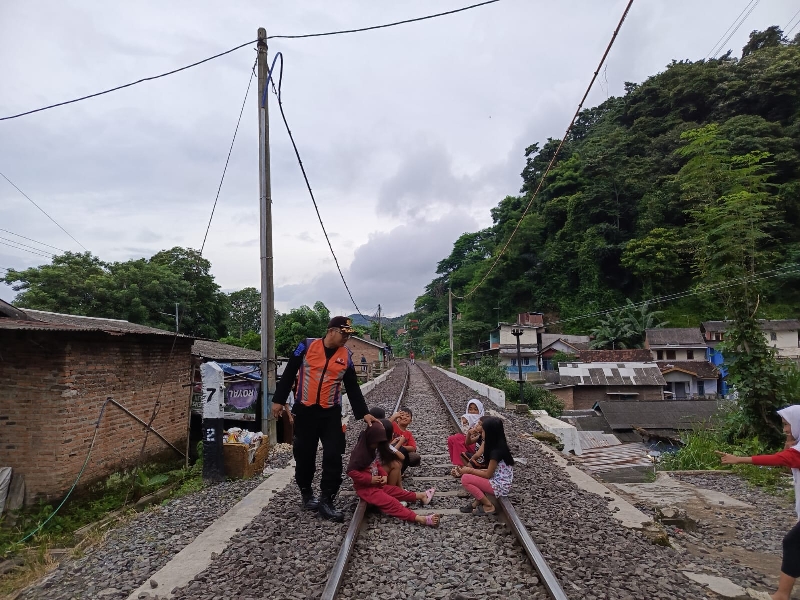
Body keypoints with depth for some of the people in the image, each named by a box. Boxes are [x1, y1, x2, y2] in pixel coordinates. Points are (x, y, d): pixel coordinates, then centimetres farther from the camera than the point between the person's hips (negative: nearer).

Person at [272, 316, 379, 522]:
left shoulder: (346, 355, 3)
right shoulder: (307, 346, -5)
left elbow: (353, 388, 7)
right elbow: (289, 374, 1)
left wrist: (363, 413, 1)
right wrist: (278, 400, 0)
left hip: (331, 413, 2)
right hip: (305, 411, -1)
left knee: (333, 457, -4)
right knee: (304, 456, 10)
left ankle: (326, 501, 7)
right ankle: (306, 493, 31)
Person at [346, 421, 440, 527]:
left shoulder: (374, 449, 3)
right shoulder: (360, 452, -23)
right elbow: (351, 471, -26)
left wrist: (383, 475, -3)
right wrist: (370, 479, -23)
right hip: (364, 487, -9)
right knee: (390, 501, -16)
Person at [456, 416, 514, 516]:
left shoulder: (496, 452, -23)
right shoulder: (500, 446, 5)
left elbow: (488, 475, -16)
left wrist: (470, 470, -6)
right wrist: (473, 470, 7)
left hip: (499, 486, -10)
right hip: (500, 482, 10)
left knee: (465, 479, -13)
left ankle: (488, 506, -4)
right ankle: (478, 501, 10)